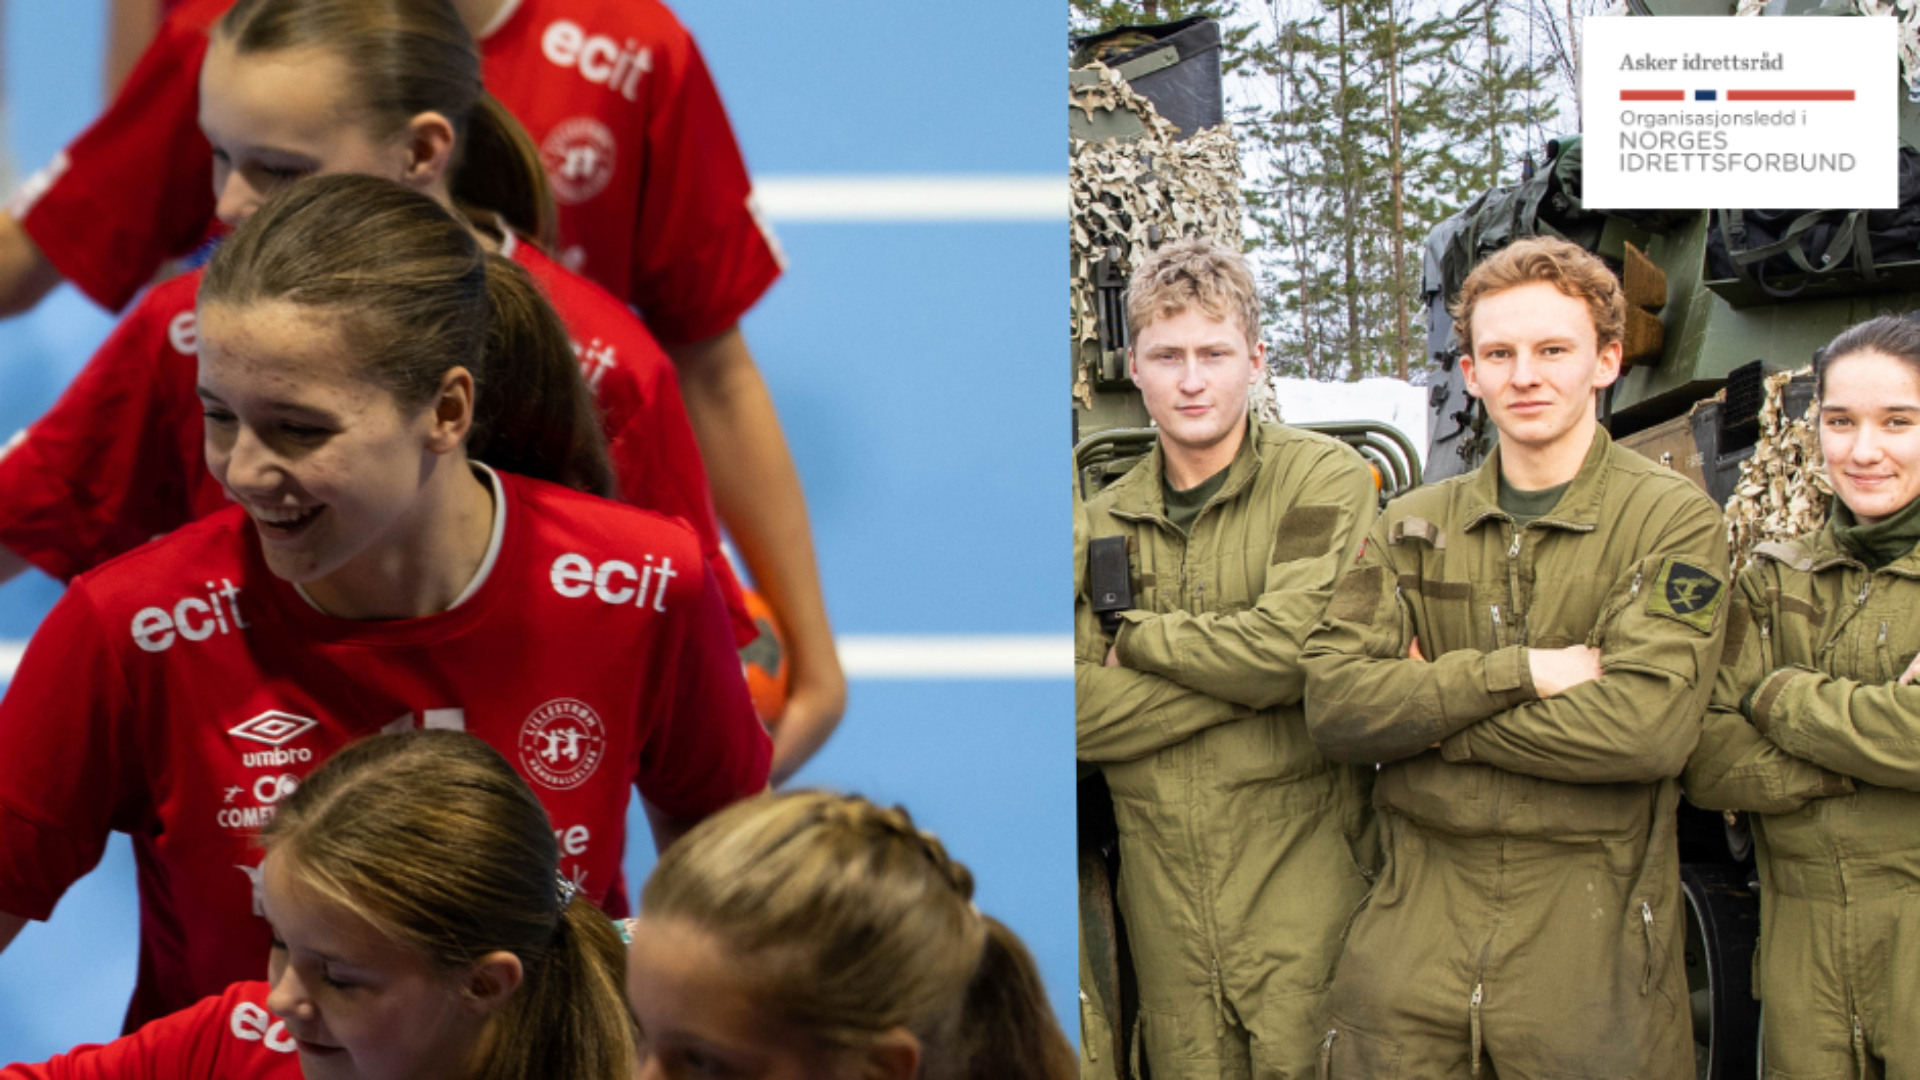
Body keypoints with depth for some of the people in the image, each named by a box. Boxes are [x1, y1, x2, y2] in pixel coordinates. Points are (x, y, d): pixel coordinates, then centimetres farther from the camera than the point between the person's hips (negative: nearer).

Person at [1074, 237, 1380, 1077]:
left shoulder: (1323, 481, -3)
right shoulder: (1104, 523, 10)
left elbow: (1294, 644, -17)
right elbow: (1081, 711, -2)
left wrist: (1137, 637, -4)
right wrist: (1243, 675, -12)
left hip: (1299, 875, -4)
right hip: (1162, 892, 4)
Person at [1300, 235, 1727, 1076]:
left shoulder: (1673, 523, -1)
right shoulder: (1413, 527, 12)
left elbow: (1647, 725, -16)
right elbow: (1334, 705, -2)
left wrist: (1433, 711, -9)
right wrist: (1519, 672, -14)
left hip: (1594, 934, -3)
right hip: (1418, 930, 3)